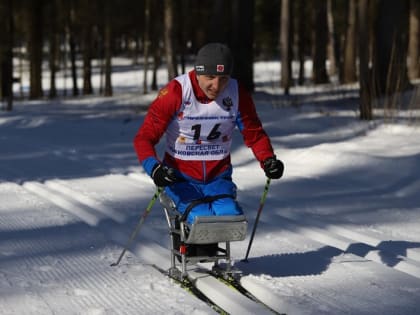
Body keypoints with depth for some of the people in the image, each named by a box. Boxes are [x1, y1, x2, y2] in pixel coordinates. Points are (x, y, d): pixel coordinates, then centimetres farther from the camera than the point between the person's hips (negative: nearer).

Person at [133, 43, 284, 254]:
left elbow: (254, 134, 5)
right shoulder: (176, 92, -16)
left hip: (218, 176, 3)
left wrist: (268, 160, -15)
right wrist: (154, 168, -32)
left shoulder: (237, 94, -6)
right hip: (181, 176, -3)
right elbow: (145, 137, -14)